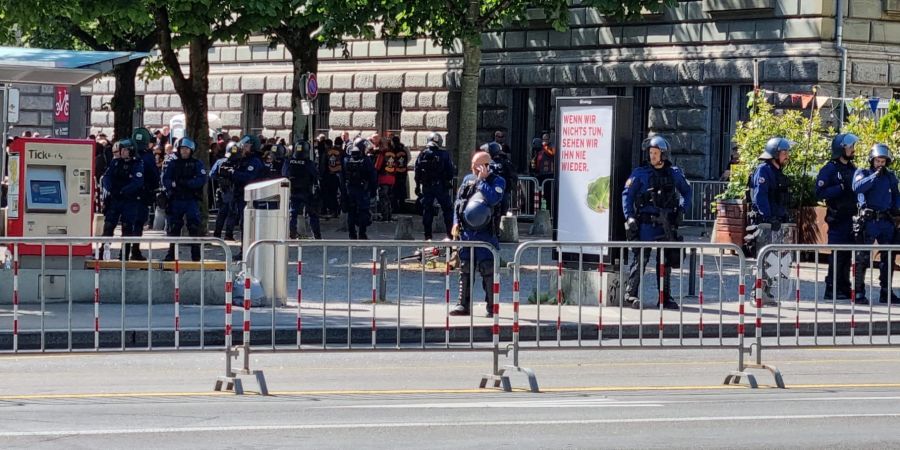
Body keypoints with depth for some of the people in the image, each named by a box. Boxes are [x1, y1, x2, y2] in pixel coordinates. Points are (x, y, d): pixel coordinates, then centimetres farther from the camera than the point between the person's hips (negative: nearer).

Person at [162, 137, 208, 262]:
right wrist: (173, 184, -19)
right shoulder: (173, 164, 11)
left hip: (192, 200, -3)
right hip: (176, 200, 3)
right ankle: (171, 254, 16)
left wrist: (186, 183, -20)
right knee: (173, 228, 7)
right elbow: (165, 180, 3)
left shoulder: (197, 164, 3)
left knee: (194, 228, -6)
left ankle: (196, 255, -3)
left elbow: (202, 180, -10)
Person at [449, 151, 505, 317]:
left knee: (487, 269, -6)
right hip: (466, 232, 5)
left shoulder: (497, 181, -4)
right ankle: (464, 305, 16)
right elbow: (458, 201, 18)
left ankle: (492, 307, 0)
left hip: (485, 233, -5)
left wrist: (482, 179, -16)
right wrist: (456, 222, 8)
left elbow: (493, 198, -23)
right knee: (465, 268, 9)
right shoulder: (468, 179, 12)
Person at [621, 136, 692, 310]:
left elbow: (686, 191, 21)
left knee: (665, 261, 9)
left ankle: (665, 297, 15)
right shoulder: (640, 173, -2)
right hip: (646, 223, -4)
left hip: (667, 224, 4)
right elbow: (627, 195, -2)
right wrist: (630, 217, -12)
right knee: (640, 258, -8)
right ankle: (631, 294, -6)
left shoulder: (674, 173, 8)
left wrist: (682, 209, 6)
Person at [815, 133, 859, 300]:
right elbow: (820, 193, -16)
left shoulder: (852, 169, 15)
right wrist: (841, 188, -21)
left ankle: (844, 287, 16)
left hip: (851, 217, 7)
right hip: (837, 218, -7)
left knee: (847, 254, 10)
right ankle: (832, 290, -4)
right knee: (837, 254, -8)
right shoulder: (830, 169, -8)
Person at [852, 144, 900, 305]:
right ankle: (859, 293, -4)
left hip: (886, 221, 5)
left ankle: (886, 293, 17)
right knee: (863, 257, -7)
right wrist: (875, 175, -22)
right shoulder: (862, 173, 2)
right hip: (868, 221, -5)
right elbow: (857, 187, -18)